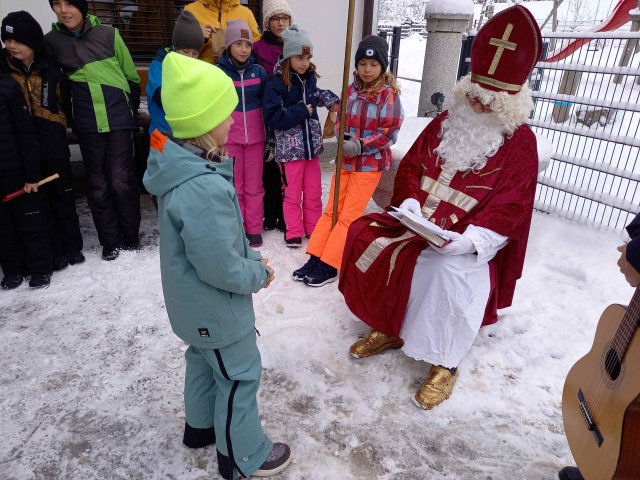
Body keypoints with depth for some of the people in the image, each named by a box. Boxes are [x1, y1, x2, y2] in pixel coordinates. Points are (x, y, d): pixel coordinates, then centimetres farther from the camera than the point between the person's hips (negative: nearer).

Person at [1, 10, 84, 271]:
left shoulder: (51, 72, 3)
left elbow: (65, 105, 9)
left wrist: (55, 128, 4)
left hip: (54, 145, 1)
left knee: (63, 198, 8)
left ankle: (72, 247, 22)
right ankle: (53, 254, 15)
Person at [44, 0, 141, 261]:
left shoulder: (108, 34, 2)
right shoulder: (51, 41, 5)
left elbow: (132, 75, 8)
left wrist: (132, 110, 10)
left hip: (118, 118, -2)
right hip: (87, 124, 2)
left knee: (121, 180, -3)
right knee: (97, 184, 5)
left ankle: (131, 236, 14)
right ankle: (110, 240, 18)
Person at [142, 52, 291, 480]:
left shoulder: (182, 164, -5)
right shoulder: (203, 190, -37)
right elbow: (220, 268, -30)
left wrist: (251, 256, 3)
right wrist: (259, 274, -13)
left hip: (195, 303, 9)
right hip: (215, 306, -9)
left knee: (204, 360, 28)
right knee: (240, 375, 11)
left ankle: (201, 425, 52)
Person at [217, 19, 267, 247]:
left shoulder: (259, 72, 1)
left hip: (255, 137, 2)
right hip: (229, 139, -2)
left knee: (254, 186, 7)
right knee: (234, 187, 6)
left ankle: (254, 229, 18)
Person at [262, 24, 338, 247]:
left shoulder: (310, 78, 4)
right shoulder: (276, 84, -13)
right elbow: (273, 118, -18)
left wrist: (330, 99, 7)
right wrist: (302, 111, -16)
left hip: (312, 144, 5)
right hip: (290, 148, -5)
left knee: (314, 191, 14)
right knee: (292, 193, 7)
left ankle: (314, 228, 30)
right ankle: (294, 232, 22)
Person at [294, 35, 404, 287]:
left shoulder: (388, 94, -11)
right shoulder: (351, 90, 3)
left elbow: (390, 133, -12)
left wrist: (361, 145, -20)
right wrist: (341, 137, -10)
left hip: (370, 163, -5)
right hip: (345, 160, 5)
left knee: (348, 216, -2)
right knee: (331, 210, 9)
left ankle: (329, 266, 6)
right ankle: (315, 259, 17)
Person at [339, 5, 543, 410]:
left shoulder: (519, 141, -7)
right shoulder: (447, 121, 7)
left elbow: (511, 207, -13)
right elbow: (412, 165, 7)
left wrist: (470, 239, -27)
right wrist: (410, 202, -13)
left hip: (471, 236, -5)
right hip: (420, 221, 6)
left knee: (446, 269, -34)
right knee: (366, 234, -10)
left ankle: (446, 362, -9)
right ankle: (389, 328, 6)